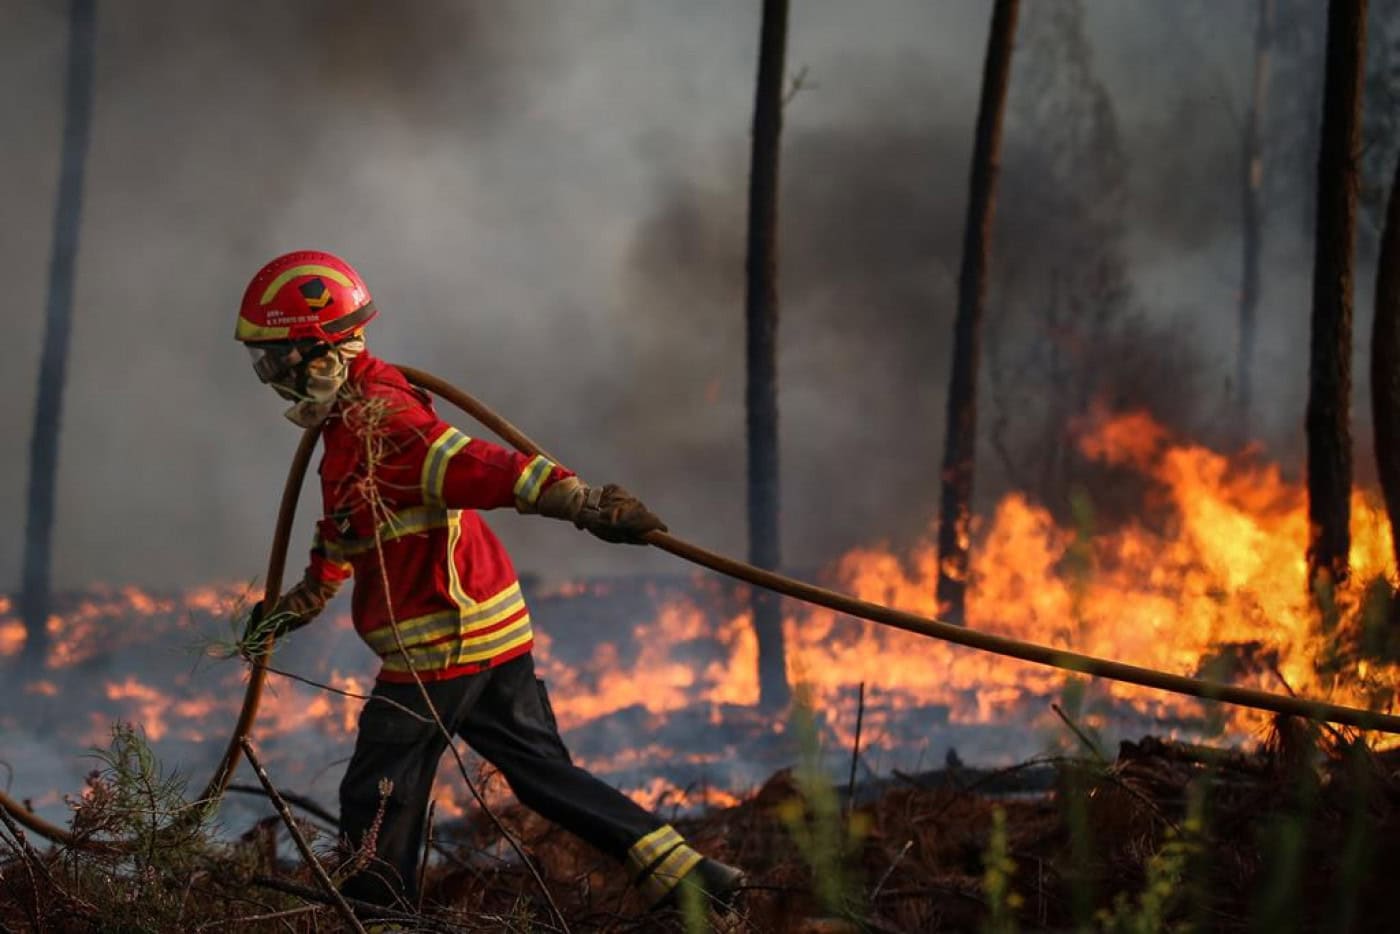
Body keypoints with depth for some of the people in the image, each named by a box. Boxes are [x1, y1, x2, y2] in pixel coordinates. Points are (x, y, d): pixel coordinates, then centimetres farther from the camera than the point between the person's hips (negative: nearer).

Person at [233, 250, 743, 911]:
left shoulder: (376, 425, -18)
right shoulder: (353, 413, 15)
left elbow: (479, 468, -32)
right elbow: (347, 522, 32)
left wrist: (584, 503, -42)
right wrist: (304, 600, 44)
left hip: (441, 645, -10)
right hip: (492, 632, 10)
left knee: (375, 800, 2)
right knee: (542, 770, 9)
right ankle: (684, 874, 4)